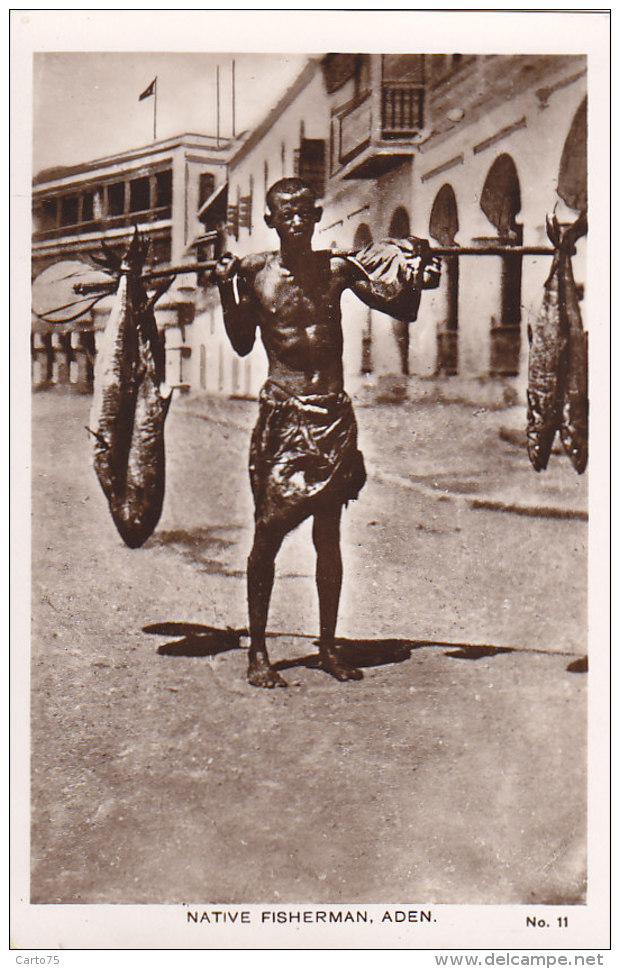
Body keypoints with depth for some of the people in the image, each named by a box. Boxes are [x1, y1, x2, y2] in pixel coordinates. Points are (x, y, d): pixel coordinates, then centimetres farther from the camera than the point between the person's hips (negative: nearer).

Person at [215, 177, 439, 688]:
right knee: (268, 533, -2)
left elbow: (404, 309, 10)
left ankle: (328, 646, 22)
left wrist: (412, 269, -4)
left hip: (334, 415, 2)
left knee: (329, 535, 9)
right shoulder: (255, 271, 0)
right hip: (281, 414, -2)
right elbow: (242, 343, 5)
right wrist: (226, 286, -3)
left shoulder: (339, 268, 4)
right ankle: (258, 651, 9)